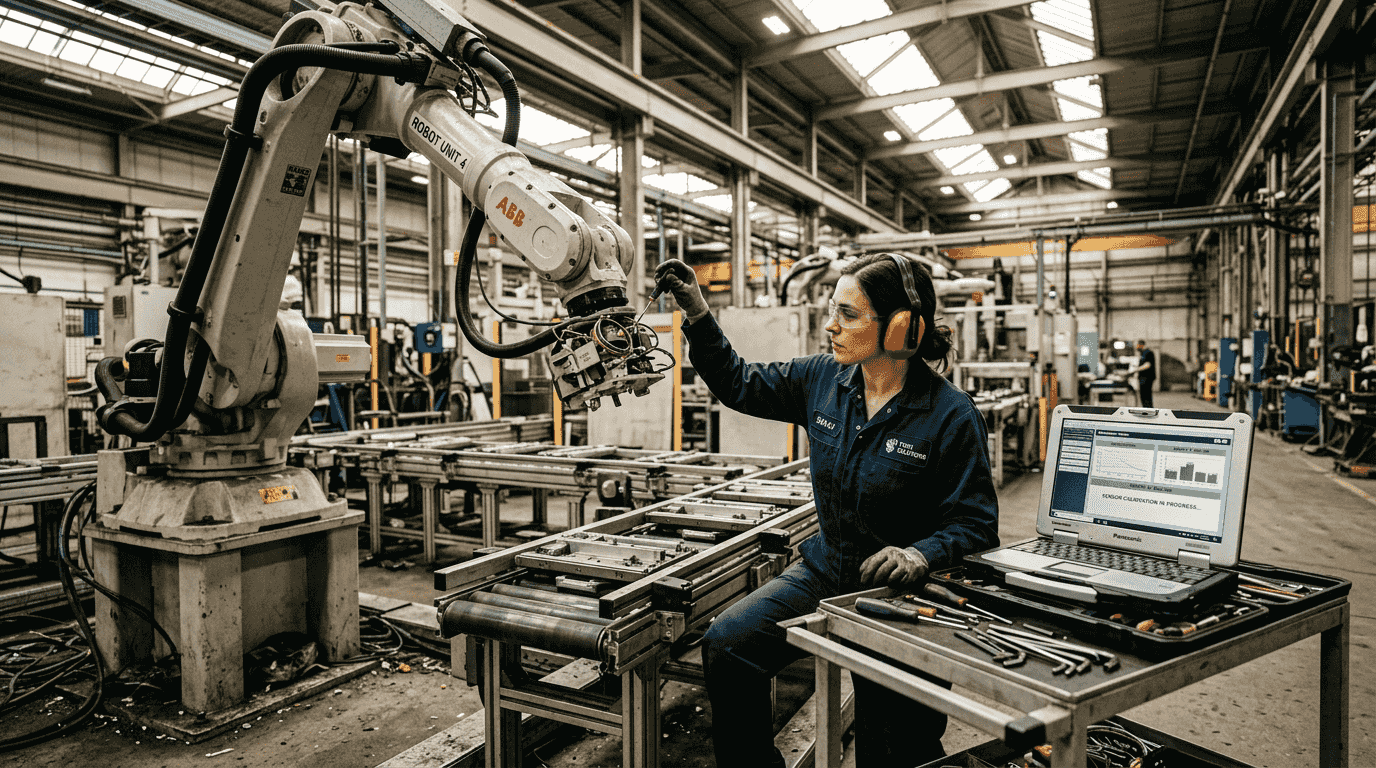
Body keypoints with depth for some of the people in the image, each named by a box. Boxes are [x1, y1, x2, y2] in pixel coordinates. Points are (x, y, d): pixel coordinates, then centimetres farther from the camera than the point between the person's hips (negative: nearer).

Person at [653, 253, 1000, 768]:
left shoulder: (951, 415, -16)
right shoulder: (821, 380, -2)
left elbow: (977, 523, -13)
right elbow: (739, 386, 8)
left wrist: (921, 555, -32)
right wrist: (698, 315, 0)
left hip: (901, 592, -4)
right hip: (825, 571, 4)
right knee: (726, 647, -11)